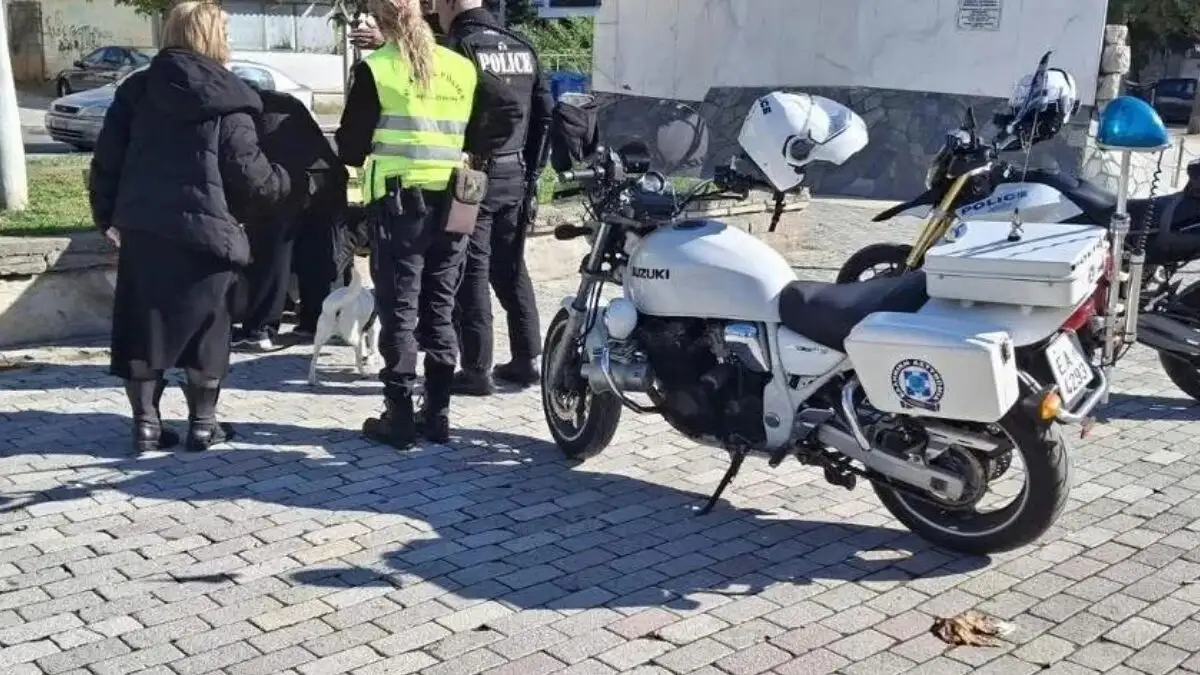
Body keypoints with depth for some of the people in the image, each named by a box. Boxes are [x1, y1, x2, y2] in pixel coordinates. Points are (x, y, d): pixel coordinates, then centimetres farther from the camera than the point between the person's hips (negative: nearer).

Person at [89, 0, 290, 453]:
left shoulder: (136, 91, 9)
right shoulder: (226, 103, -5)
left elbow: (105, 162, 9)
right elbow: (251, 177, -6)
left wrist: (108, 216, 19)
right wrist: (286, 182, 14)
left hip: (140, 229, 4)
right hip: (205, 232, -4)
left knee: (142, 327, 11)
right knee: (206, 329, 9)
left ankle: (146, 422, 13)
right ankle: (202, 423, 15)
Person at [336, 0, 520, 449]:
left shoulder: (374, 69, -5)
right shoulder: (460, 67, 9)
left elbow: (352, 144, -4)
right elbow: (509, 110, 10)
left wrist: (354, 155, 18)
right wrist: (476, 152, 12)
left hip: (399, 201, -5)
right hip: (451, 201, 5)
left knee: (398, 312, 1)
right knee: (439, 311, 11)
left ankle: (399, 418, 4)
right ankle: (437, 415, 15)